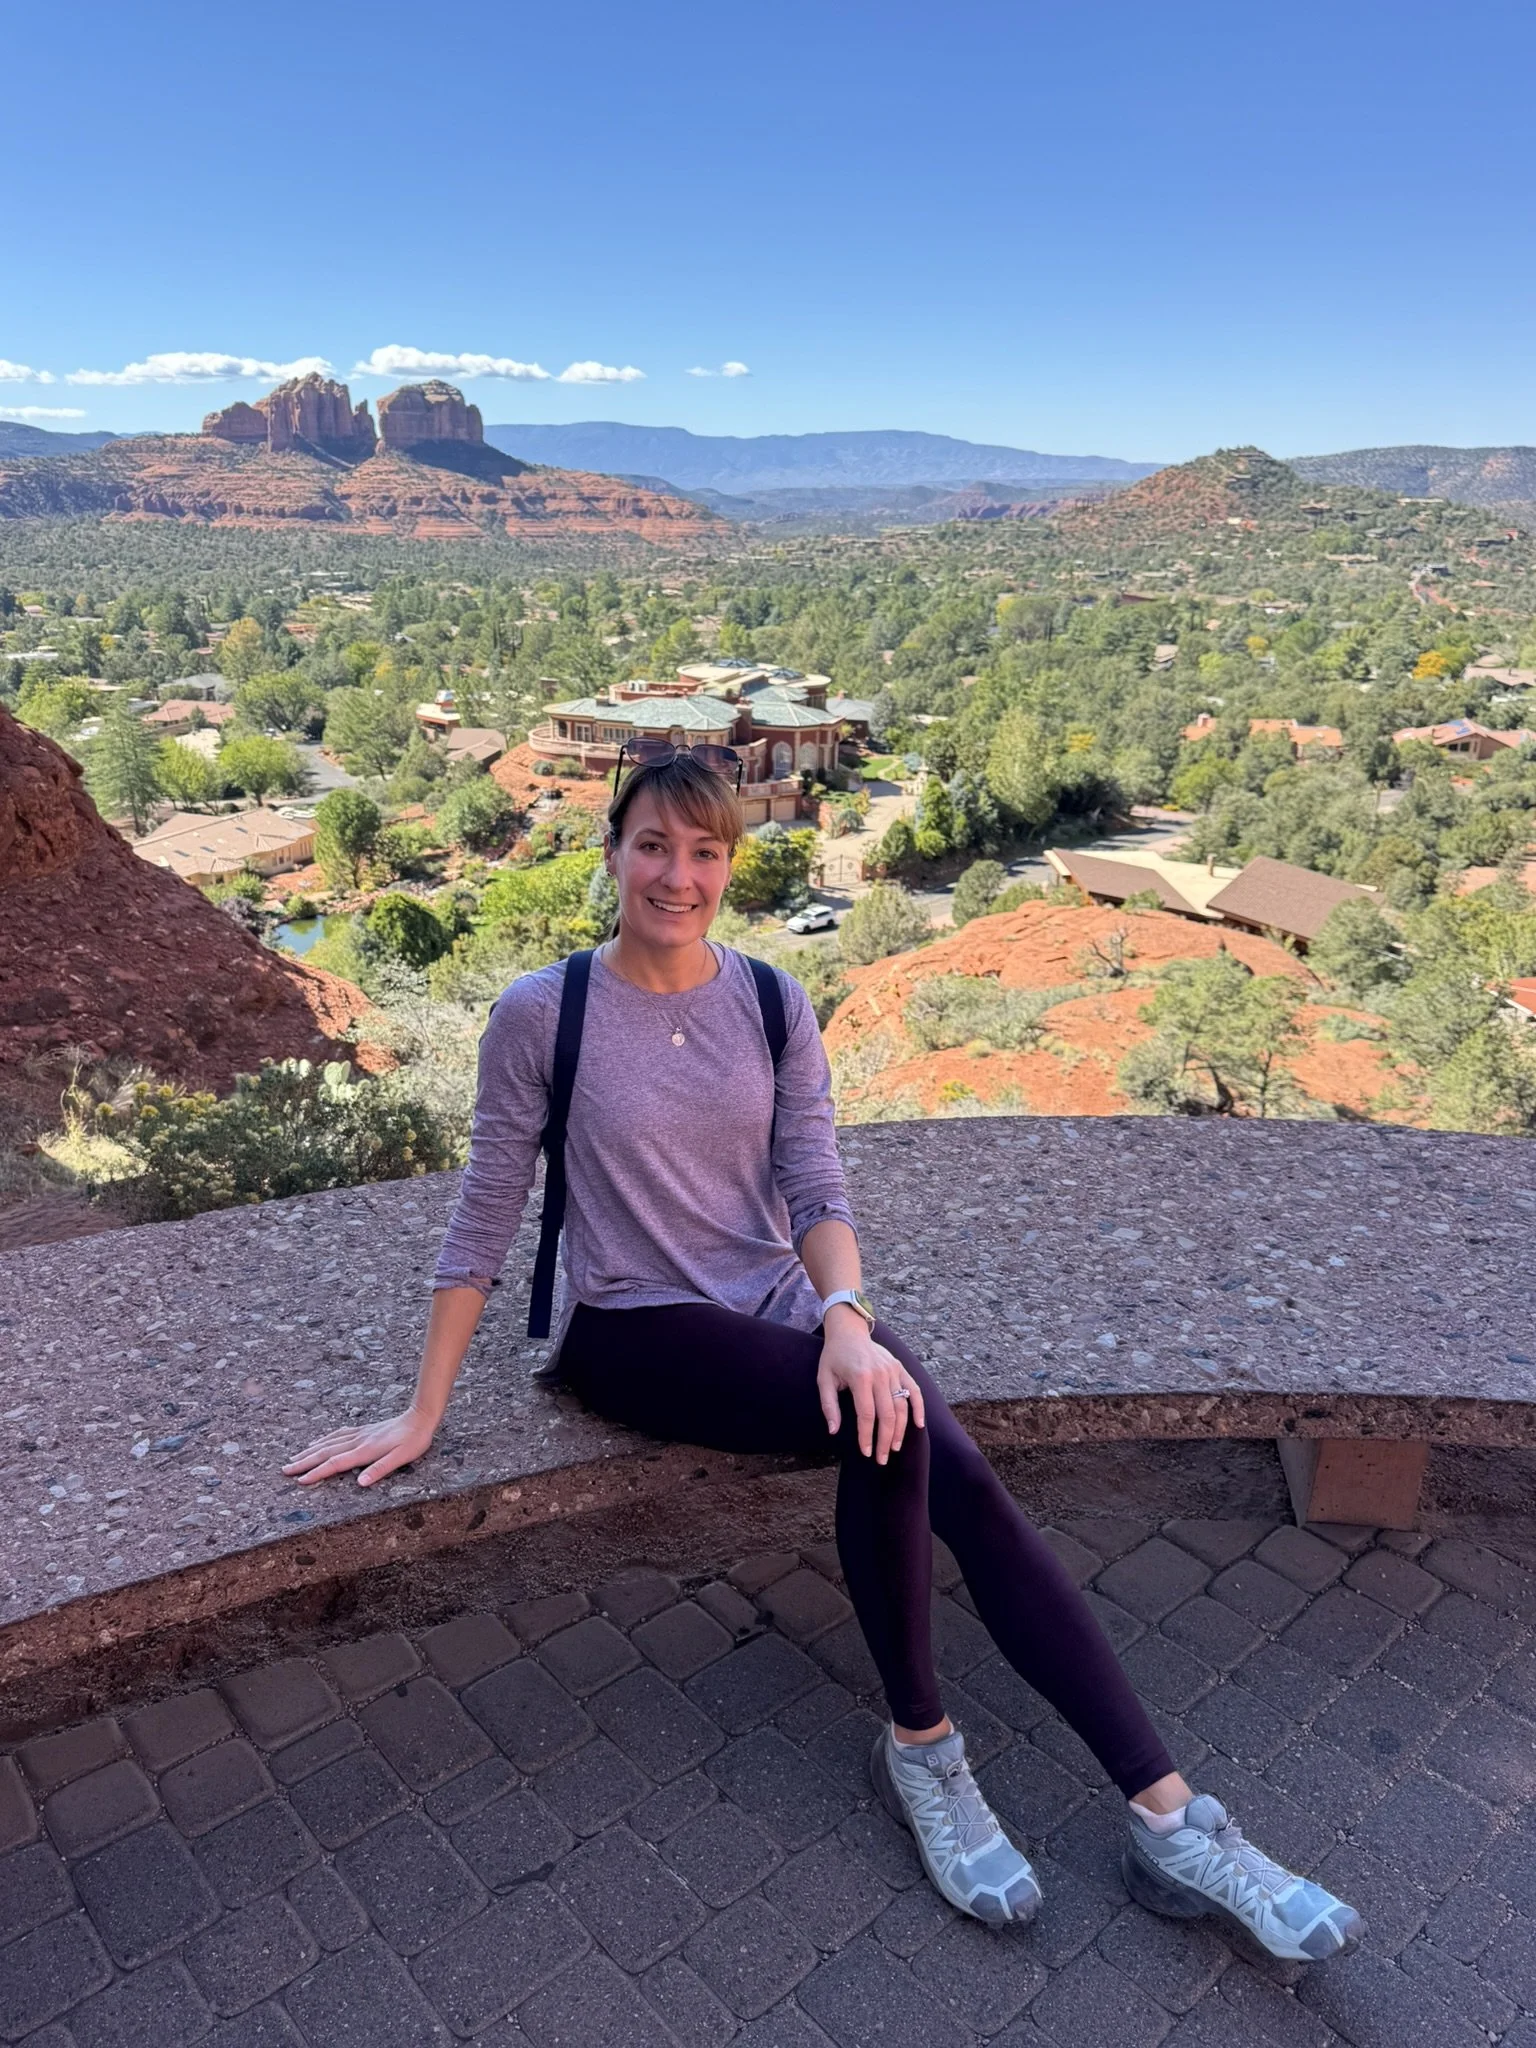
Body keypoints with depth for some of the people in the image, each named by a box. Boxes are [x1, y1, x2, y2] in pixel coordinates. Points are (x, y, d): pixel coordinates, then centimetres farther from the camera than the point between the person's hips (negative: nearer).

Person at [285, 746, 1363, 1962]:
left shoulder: (773, 1004, 2)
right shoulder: (543, 1014, -8)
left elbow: (818, 1192, -1)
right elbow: (485, 1220, -4)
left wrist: (846, 1318, -22)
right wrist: (423, 1416, -2)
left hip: (781, 1304, 4)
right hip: (637, 1332, -3)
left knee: (965, 1481, -20)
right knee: (894, 1432, -28)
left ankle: (1172, 1823, -12)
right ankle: (921, 1750, -5)